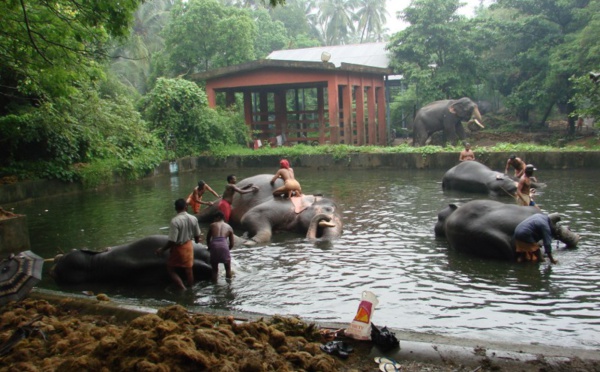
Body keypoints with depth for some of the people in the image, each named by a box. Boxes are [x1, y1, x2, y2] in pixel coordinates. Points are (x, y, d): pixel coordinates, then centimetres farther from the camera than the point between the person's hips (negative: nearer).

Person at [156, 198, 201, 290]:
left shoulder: (175, 221, -26)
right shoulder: (193, 219, -10)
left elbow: (172, 241, -24)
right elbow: (197, 236, 2)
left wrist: (162, 249, -8)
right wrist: (197, 240, 26)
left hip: (178, 248, -5)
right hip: (189, 246, 5)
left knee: (170, 269, 13)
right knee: (189, 270, 19)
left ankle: (183, 289, 4)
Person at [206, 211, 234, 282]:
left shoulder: (212, 225, 20)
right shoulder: (229, 227, 20)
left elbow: (208, 238, 32)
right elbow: (232, 243, 19)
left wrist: (209, 247, 48)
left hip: (214, 245, 0)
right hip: (224, 246, 0)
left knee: (214, 269, 16)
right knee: (228, 268, 19)